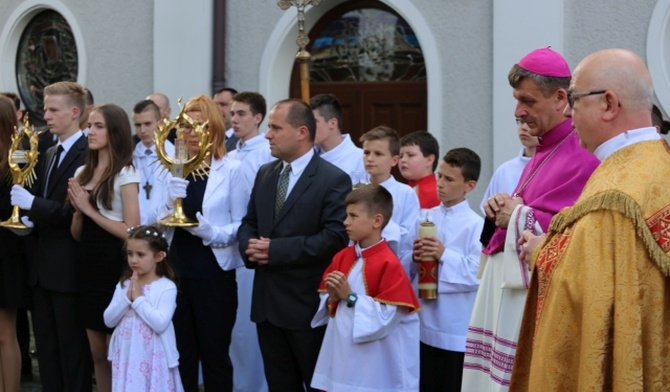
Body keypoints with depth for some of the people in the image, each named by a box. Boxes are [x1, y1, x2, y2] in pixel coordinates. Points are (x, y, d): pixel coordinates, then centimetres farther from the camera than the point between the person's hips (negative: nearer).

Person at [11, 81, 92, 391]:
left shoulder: (87, 154, -12)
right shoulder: (48, 155, 16)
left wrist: (32, 204, -23)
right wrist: (27, 220, 0)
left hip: (68, 266, -8)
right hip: (42, 264, 9)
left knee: (72, 347, 0)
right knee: (45, 346, 12)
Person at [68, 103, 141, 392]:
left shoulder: (125, 174, -10)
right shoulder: (82, 173, 10)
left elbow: (131, 231, -16)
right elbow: (77, 234, 13)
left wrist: (90, 210, -15)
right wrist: (77, 209, -6)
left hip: (114, 270, -7)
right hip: (88, 268, 7)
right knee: (97, 354, 13)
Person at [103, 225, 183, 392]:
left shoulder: (166, 287, -10)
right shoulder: (123, 285, 6)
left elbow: (160, 323, -20)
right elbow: (109, 320, 1)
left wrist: (139, 298, -16)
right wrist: (127, 298, -11)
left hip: (152, 359, -5)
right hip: (127, 357, 5)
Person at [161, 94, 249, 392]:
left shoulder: (231, 170, -5)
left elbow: (241, 226, -7)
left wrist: (212, 233, -23)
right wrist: (171, 203, -14)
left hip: (214, 274, -4)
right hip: (177, 270, 4)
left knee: (214, 354, 7)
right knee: (180, 354, 11)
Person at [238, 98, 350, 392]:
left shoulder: (334, 180, -11)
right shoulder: (265, 174, 12)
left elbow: (334, 237, -20)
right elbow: (248, 223, 15)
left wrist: (276, 249, -21)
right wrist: (249, 245, -9)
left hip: (307, 302, -7)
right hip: (267, 301, 7)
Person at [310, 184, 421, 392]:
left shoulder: (389, 264, -15)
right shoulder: (342, 257, 7)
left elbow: (387, 318, -21)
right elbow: (326, 307, 13)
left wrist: (350, 297, -19)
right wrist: (333, 298, -9)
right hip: (342, 355, 7)